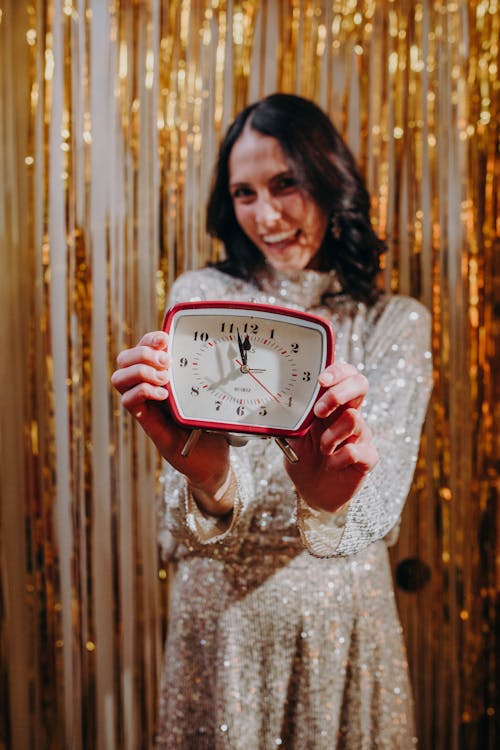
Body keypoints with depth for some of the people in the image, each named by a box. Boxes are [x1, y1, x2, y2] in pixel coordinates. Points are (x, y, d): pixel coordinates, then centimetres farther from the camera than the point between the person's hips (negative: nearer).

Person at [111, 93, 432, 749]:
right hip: (223, 604, 0)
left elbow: (380, 503, -18)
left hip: (342, 609, 1)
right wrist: (207, 475, -39)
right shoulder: (200, 296, -7)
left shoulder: (397, 322, -5)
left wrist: (334, 495, -41)